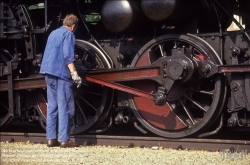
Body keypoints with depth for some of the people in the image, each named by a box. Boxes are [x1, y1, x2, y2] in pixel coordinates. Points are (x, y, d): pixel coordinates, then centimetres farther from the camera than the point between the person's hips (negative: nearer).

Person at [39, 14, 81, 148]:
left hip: (49, 74, 8)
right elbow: (68, 56, -16)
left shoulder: (53, 33, 21)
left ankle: (51, 138, 8)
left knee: (52, 106, 9)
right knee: (65, 107, -6)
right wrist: (74, 74, -18)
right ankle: (64, 140, -8)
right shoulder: (68, 34, -4)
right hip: (61, 74, -8)